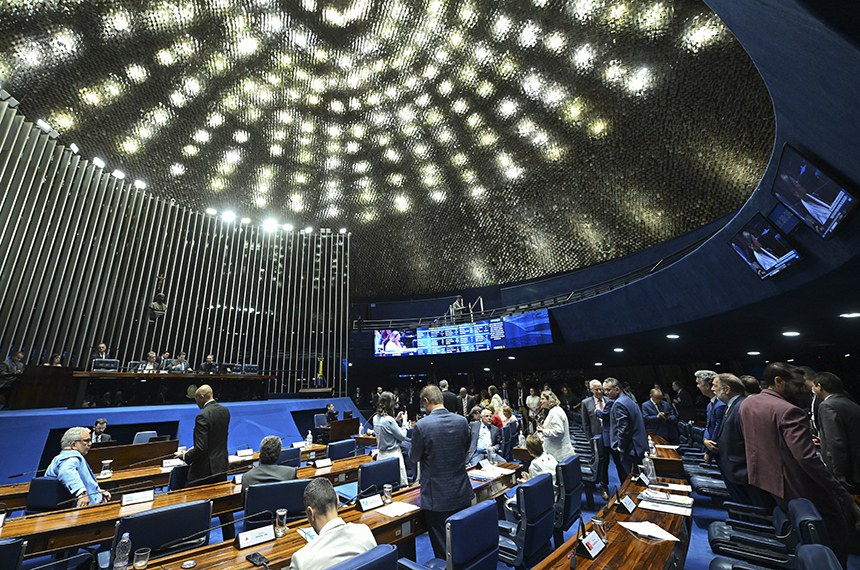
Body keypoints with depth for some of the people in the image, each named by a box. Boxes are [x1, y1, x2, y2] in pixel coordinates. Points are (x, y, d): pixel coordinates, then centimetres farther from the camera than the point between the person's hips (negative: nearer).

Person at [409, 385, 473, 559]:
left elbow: (414, 457, -6)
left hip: (437, 497, -4)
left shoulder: (422, 425, -21)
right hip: (462, 493, 4)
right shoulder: (462, 421, -8)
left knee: (442, 549, 14)